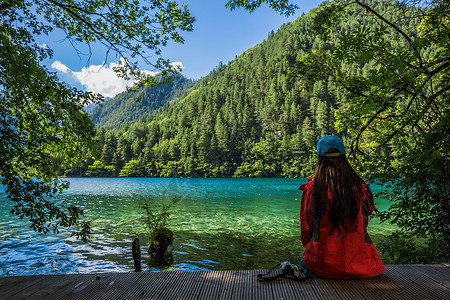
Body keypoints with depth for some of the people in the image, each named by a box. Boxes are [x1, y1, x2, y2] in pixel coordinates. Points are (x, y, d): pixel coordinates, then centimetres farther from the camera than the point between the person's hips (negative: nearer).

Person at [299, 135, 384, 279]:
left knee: (304, 261, 30)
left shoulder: (311, 189, -11)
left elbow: (306, 229, -2)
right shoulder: (361, 188, -4)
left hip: (323, 265, -2)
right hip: (360, 265, 3)